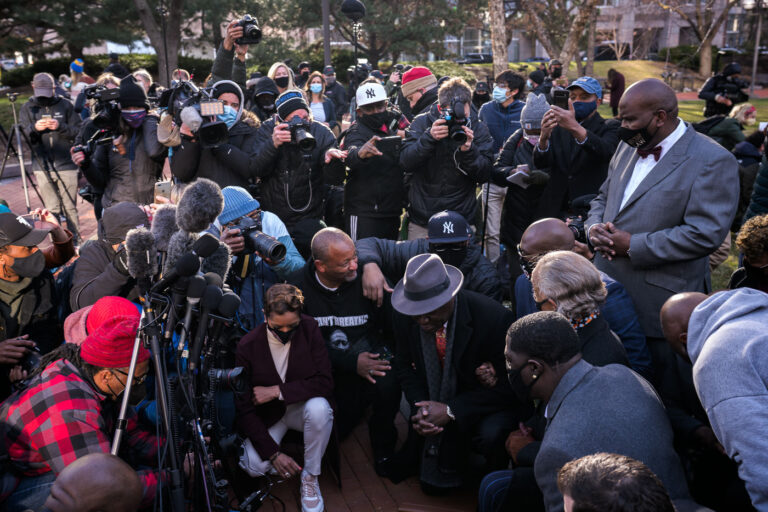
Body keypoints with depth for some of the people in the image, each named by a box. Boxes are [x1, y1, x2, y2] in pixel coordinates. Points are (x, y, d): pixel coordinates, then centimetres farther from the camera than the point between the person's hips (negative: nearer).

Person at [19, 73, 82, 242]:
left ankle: (75, 241, 13)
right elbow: (22, 136, 4)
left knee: (70, 208, 1)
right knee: (51, 209, 4)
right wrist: (34, 128, -17)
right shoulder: (26, 109, 10)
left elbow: (77, 132, 2)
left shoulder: (65, 105, 6)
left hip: (66, 166, -1)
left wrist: (60, 127, -16)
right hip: (42, 167, 1)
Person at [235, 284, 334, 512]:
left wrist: (277, 391, -25)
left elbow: (325, 382, -18)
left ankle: (310, 477, -11)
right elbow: (244, 408, -13)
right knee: (255, 466, -26)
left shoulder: (309, 329, -14)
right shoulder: (247, 346, -16)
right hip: (267, 416, -1)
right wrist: (273, 453, -20)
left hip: (301, 407, 1)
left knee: (319, 407, -34)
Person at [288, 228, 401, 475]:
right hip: (325, 367, 1)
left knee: (387, 384, -32)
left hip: (370, 355, -1)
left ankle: (383, 446, -2)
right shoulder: (298, 287, -11)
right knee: (339, 429, -9)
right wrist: (352, 362, -21)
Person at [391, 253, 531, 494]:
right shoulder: (405, 317, -16)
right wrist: (419, 408, -17)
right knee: (433, 484, 7)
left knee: (490, 434, -35)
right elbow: (404, 365, 2)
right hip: (436, 402, 4)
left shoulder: (494, 317, -29)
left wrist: (451, 411, -28)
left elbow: (508, 383, -22)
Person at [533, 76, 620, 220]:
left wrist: (576, 128, -35)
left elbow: (606, 151, -19)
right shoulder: (558, 128, 13)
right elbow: (540, 164, -2)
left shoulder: (609, 127, 4)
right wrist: (543, 137, -23)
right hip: (555, 211, 3)